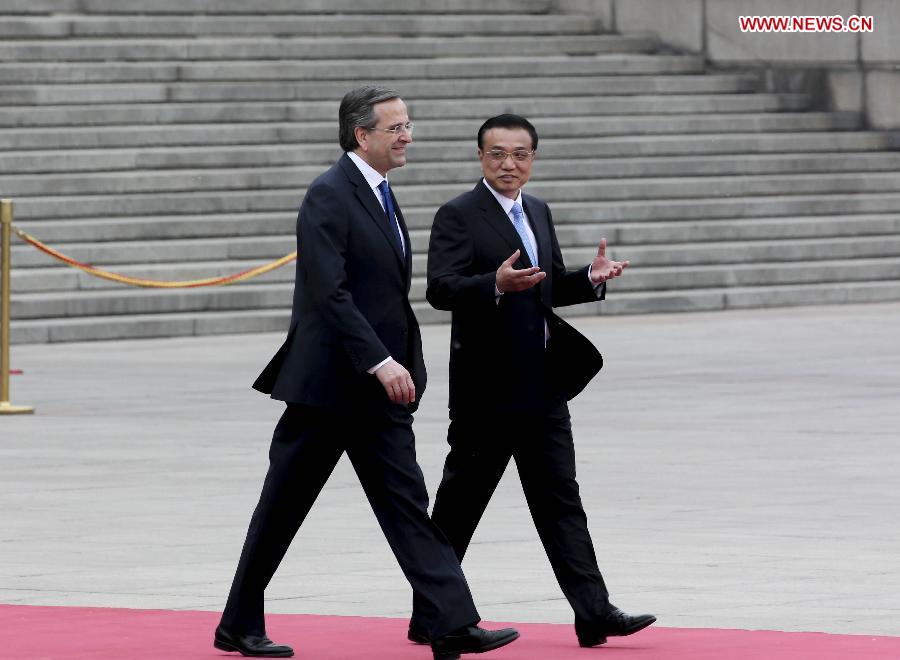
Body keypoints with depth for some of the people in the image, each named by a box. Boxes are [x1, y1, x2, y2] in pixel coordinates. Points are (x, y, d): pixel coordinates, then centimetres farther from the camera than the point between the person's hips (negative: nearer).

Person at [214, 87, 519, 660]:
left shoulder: (379, 194, 14)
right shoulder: (330, 196, -14)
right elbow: (330, 293, -22)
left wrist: (400, 367, 15)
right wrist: (381, 363, -27)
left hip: (378, 385, 8)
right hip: (328, 382, -8)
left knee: (407, 504, -1)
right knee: (282, 508, 4)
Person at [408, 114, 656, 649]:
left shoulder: (538, 213, 15)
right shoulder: (458, 216, -8)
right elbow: (440, 288, -19)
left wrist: (591, 279, 3)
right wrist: (496, 284, -36)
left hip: (542, 387, 7)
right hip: (487, 389, -7)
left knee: (560, 499, 2)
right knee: (459, 504, 2)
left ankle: (594, 613, -2)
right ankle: (429, 616, 13)